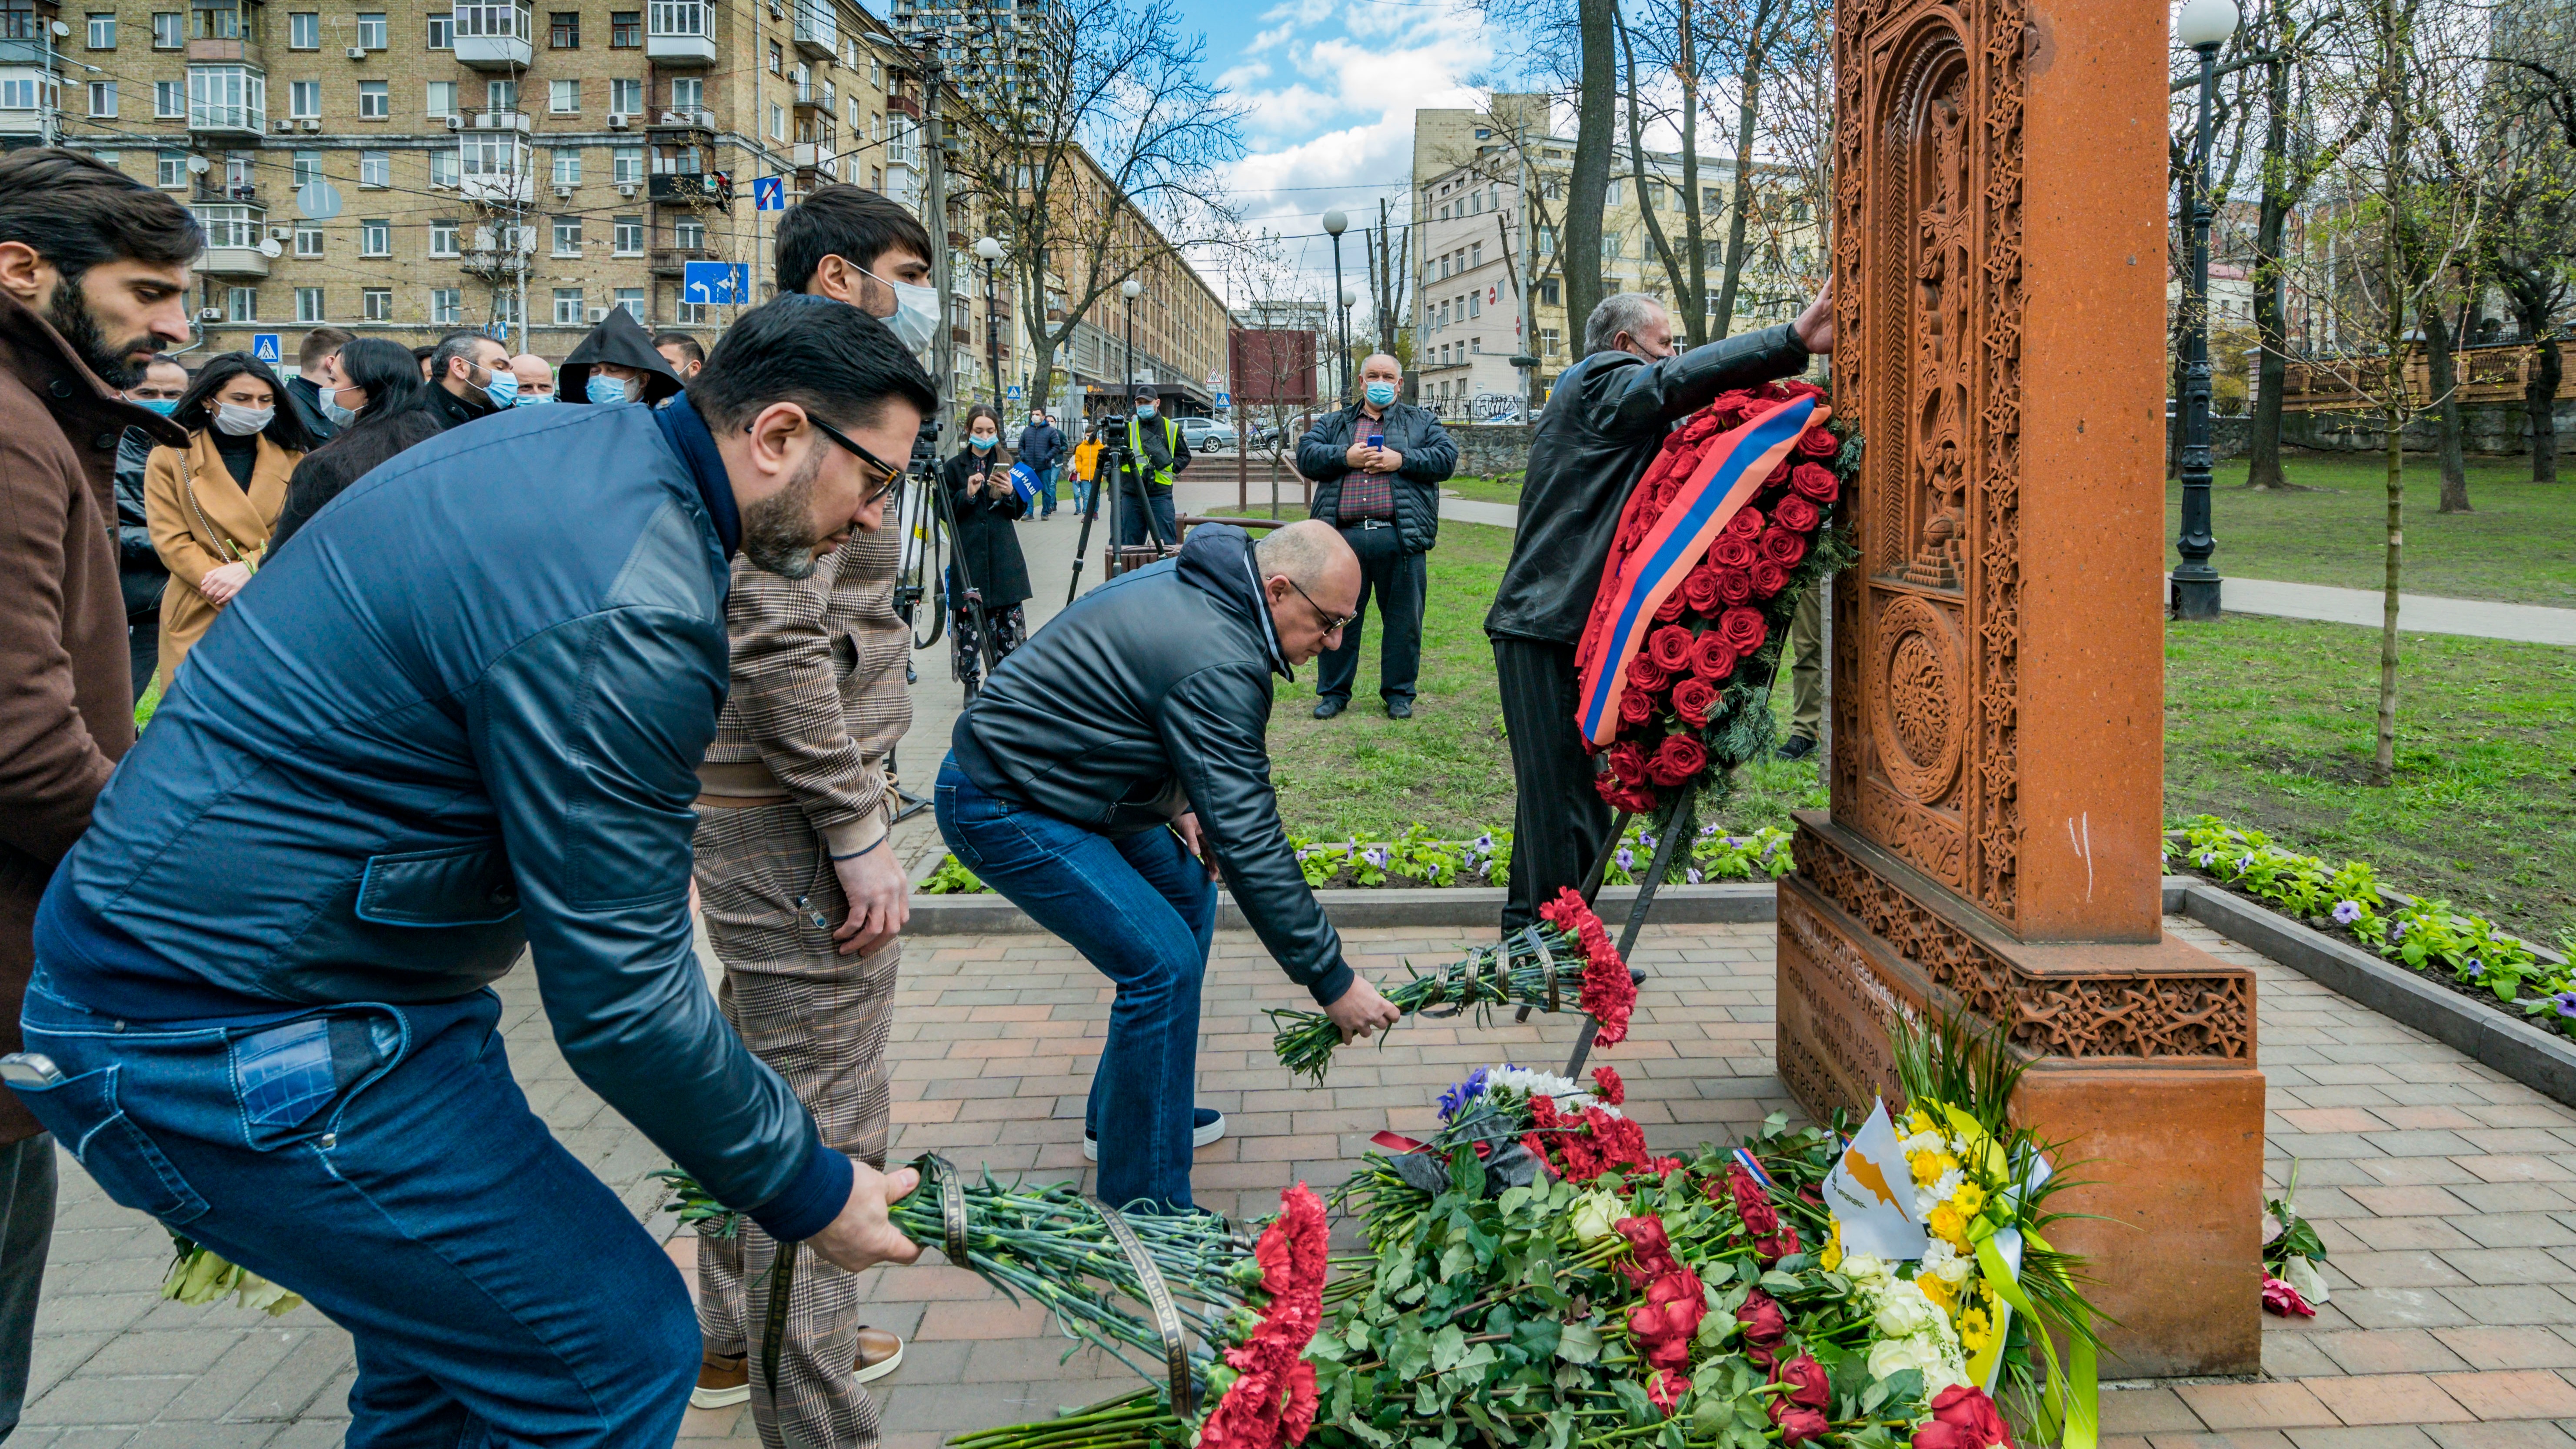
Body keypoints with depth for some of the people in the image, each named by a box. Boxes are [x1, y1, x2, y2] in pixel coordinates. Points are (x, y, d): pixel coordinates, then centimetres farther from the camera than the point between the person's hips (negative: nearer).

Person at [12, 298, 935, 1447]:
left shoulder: (582, 443, 4)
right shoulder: (630, 616, -28)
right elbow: (621, 999, -25)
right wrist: (805, 1192, -12)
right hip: (241, 1039, -10)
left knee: (452, 1346, 22)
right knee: (618, 1352, -7)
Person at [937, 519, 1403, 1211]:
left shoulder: (1194, 583, 3)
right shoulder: (1218, 665, -27)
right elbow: (1250, 843, -27)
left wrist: (1176, 800, 6)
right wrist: (1331, 979, -22)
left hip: (1047, 777, 11)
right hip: (1001, 809, -11)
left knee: (1187, 891, 19)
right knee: (1164, 963, -16)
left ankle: (1120, 1114, 28)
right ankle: (1147, 1213, -6)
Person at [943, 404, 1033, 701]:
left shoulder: (1006, 463, 12)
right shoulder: (954, 467, 5)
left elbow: (1020, 510, 11)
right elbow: (946, 513, 2)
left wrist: (1011, 493, -9)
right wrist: (967, 494, -14)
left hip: (1003, 554, 2)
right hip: (968, 554, -2)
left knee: (1008, 619, -2)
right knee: (968, 619, -5)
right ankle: (970, 681, 5)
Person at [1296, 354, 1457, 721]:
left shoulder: (1422, 422, 17)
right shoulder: (1333, 423, 19)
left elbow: (1447, 458, 3)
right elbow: (1306, 456, 6)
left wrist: (1401, 460, -9)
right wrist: (1345, 458, -9)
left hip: (1400, 537, -1)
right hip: (1344, 536, 1)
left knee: (1403, 619, 4)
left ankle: (1399, 693, 16)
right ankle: (1334, 692, 17)